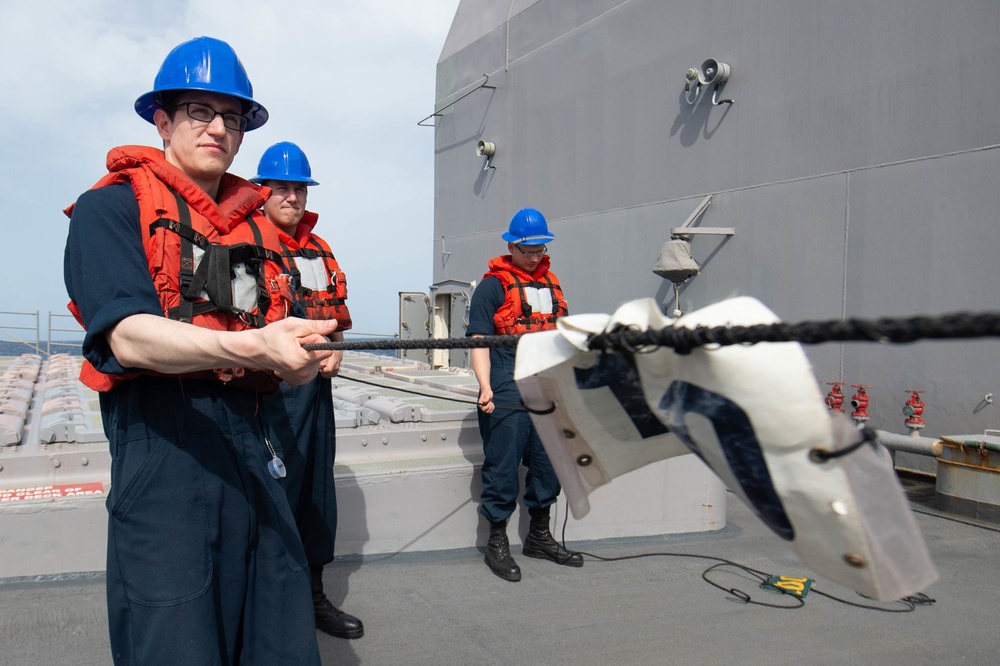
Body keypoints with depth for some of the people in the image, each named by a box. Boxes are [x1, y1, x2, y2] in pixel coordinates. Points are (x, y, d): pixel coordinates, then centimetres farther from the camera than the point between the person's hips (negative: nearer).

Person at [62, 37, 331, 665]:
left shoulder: (255, 225, 20)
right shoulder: (112, 207, 2)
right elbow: (128, 336, -14)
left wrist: (302, 360, -7)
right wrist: (249, 347, -30)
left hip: (249, 438, 5)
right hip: (161, 442, -5)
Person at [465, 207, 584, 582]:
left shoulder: (550, 281, 17)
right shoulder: (494, 284, -3)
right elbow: (479, 339, -10)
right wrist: (485, 387, -20)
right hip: (507, 393, -7)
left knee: (547, 461, 14)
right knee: (503, 465, -1)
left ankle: (539, 536, 30)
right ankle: (496, 543, 13)